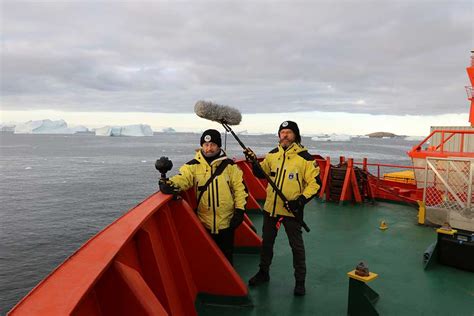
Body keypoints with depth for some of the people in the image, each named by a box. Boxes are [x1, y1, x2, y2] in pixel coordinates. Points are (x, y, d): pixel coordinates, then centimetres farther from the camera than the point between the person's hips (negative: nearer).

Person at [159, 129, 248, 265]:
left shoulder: (229, 165, -3)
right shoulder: (193, 166, -5)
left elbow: (240, 187, -1)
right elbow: (182, 178, -18)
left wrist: (240, 210, -6)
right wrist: (169, 184, -40)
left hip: (226, 221, 0)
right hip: (204, 223, 0)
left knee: (226, 256, 17)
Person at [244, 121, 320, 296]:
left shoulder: (304, 157, -10)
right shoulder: (273, 154, 4)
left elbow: (315, 182, -9)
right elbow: (262, 173, 14)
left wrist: (301, 200, -19)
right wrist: (254, 162, -4)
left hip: (292, 210, -4)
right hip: (271, 207, 5)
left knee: (297, 246, 7)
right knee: (267, 242, 18)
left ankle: (300, 281, 24)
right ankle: (263, 272, 38)